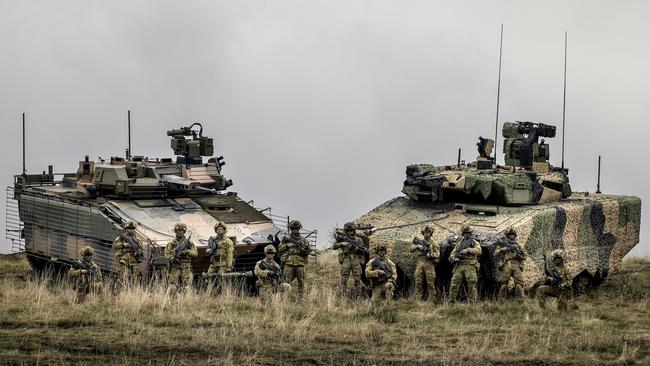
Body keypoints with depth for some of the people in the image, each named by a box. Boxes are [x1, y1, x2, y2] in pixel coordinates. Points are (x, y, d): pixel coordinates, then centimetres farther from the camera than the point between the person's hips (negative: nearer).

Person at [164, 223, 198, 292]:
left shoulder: (188, 242, 9)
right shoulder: (171, 243, 7)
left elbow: (195, 253, 4)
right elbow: (167, 254, 1)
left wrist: (187, 252, -14)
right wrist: (173, 258, -18)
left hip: (186, 268, 1)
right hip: (175, 268, -1)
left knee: (186, 286, -5)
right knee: (173, 286, -8)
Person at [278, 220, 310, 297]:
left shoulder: (303, 239, 10)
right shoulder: (287, 239, 10)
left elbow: (307, 251, 8)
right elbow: (280, 249, 8)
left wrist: (301, 248, -10)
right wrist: (287, 245, -7)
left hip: (300, 263, 1)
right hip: (289, 263, -1)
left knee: (301, 281, 1)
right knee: (287, 281, -4)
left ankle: (300, 296, 6)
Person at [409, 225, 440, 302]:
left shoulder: (434, 244, 9)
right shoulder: (419, 241, 18)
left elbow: (437, 255, 1)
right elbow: (411, 249, 9)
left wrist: (431, 254, -18)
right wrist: (417, 246, -8)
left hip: (429, 264, -3)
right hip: (420, 263, 3)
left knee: (430, 284, -6)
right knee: (418, 283, -2)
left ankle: (431, 300, -6)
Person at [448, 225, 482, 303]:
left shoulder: (474, 243, 10)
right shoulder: (459, 244, 21)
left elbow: (478, 251, -11)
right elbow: (452, 255, 17)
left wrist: (468, 250, -22)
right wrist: (454, 258, -5)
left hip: (470, 266, -3)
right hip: (459, 266, 3)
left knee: (471, 286, -6)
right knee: (454, 284, -3)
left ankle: (472, 302, -2)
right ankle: (451, 302, 3)